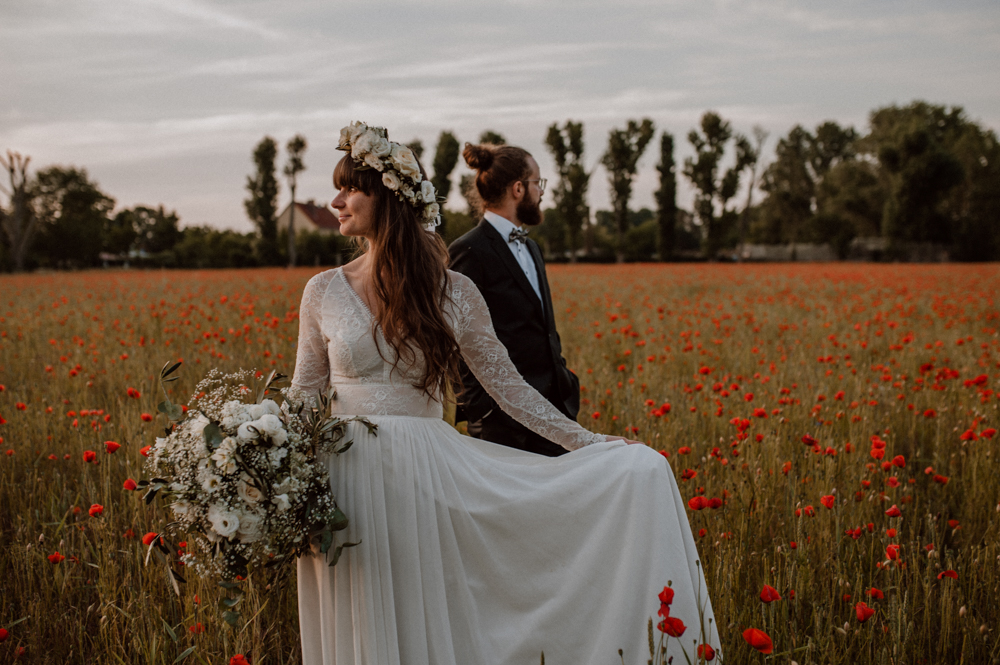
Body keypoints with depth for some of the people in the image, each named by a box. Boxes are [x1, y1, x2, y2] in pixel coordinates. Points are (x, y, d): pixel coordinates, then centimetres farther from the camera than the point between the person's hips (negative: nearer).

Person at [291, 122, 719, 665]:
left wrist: (584, 442, 2)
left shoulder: (452, 292, 0)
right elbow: (304, 398, 7)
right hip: (346, 482, 1)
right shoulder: (323, 292, 3)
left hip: (424, 477, -1)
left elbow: (507, 386, 5)